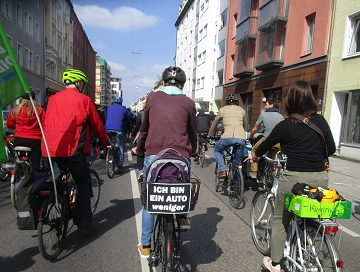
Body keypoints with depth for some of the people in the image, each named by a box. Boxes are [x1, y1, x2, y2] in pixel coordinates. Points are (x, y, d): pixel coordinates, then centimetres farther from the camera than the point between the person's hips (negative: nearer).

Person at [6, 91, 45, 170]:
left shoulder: (15, 110, 2)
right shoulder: (39, 110, -6)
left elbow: (9, 124, 14)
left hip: (19, 140, 3)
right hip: (34, 140, -3)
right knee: (35, 165, 0)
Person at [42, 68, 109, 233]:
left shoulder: (53, 99, 13)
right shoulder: (84, 99, -1)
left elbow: (47, 123, 21)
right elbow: (97, 125, 4)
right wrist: (105, 143, 19)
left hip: (51, 149, 5)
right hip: (73, 149, -5)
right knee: (82, 184, 8)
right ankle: (85, 223, 14)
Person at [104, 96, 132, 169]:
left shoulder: (109, 108, 18)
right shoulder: (123, 109, 11)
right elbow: (127, 121, 16)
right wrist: (130, 130, 29)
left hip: (108, 129, 3)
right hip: (118, 130, -2)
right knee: (120, 147, 4)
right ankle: (120, 163, 3)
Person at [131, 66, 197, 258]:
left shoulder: (153, 97, 9)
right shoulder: (188, 102, 7)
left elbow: (144, 128, 16)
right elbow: (192, 132, 13)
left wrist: (139, 149, 31)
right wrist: (192, 152, 31)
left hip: (153, 154, 0)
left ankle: (145, 246, 25)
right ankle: (182, 217, 19)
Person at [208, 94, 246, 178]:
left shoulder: (223, 109, 19)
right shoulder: (242, 110, 24)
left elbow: (214, 124, 28)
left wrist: (210, 135, 44)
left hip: (228, 137, -2)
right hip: (241, 138, 2)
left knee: (216, 150, 27)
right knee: (239, 162, 24)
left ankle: (222, 170, 10)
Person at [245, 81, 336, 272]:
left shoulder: (285, 126, -7)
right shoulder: (321, 121, 2)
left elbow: (267, 144, 7)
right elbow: (331, 149, 9)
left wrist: (254, 155, 26)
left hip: (294, 177, -4)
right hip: (320, 177, 4)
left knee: (281, 219, 12)